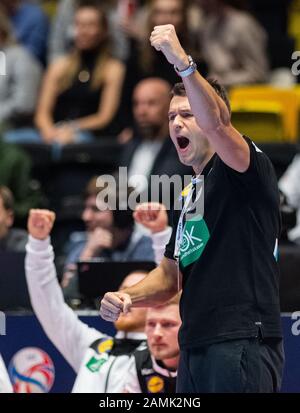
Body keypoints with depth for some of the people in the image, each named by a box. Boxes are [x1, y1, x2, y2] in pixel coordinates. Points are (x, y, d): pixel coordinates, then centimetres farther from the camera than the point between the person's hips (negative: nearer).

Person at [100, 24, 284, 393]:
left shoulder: (246, 168, -2)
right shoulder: (188, 196, 23)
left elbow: (215, 123, -24)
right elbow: (171, 275, 26)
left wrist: (183, 63, -36)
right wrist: (128, 297, 5)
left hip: (242, 345, -8)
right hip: (194, 347, 8)